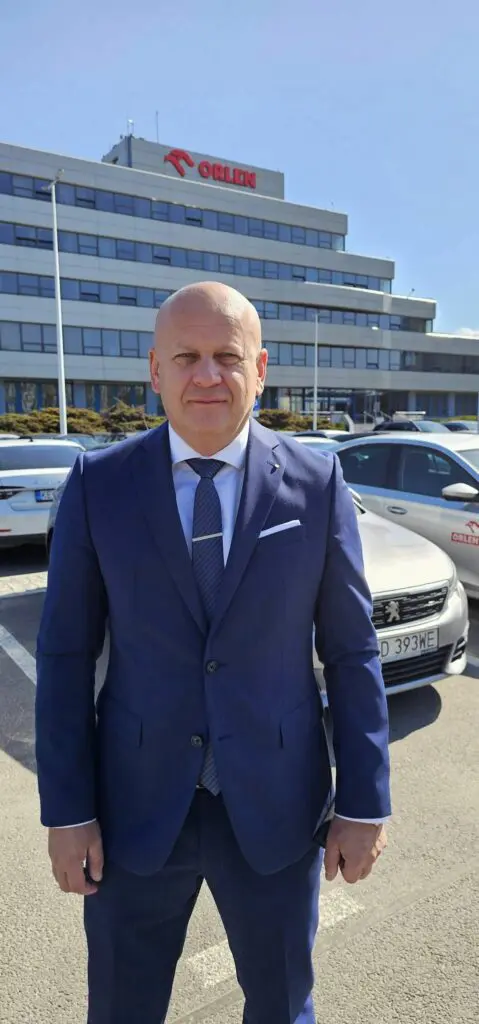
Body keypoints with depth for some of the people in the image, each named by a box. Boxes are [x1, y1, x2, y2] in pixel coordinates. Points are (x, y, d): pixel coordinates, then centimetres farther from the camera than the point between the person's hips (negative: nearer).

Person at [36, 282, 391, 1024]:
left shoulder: (317, 482, -8)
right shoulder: (98, 483, -7)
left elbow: (351, 650, -4)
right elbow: (66, 652, -4)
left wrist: (364, 801, -3)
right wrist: (67, 810, -4)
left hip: (276, 805, 0)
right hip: (136, 806, 1)